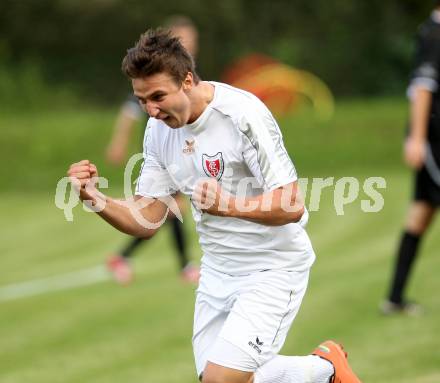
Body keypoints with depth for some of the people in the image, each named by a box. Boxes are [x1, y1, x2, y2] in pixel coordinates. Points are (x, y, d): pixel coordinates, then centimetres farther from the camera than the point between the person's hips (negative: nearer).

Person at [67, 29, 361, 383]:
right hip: (218, 270, 7)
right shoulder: (159, 129, -1)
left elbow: (293, 206, -24)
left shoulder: (243, 114, -22)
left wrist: (229, 205, -40)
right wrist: (95, 198, -17)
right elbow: (146, 221, 0)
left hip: (273, 267, -7)